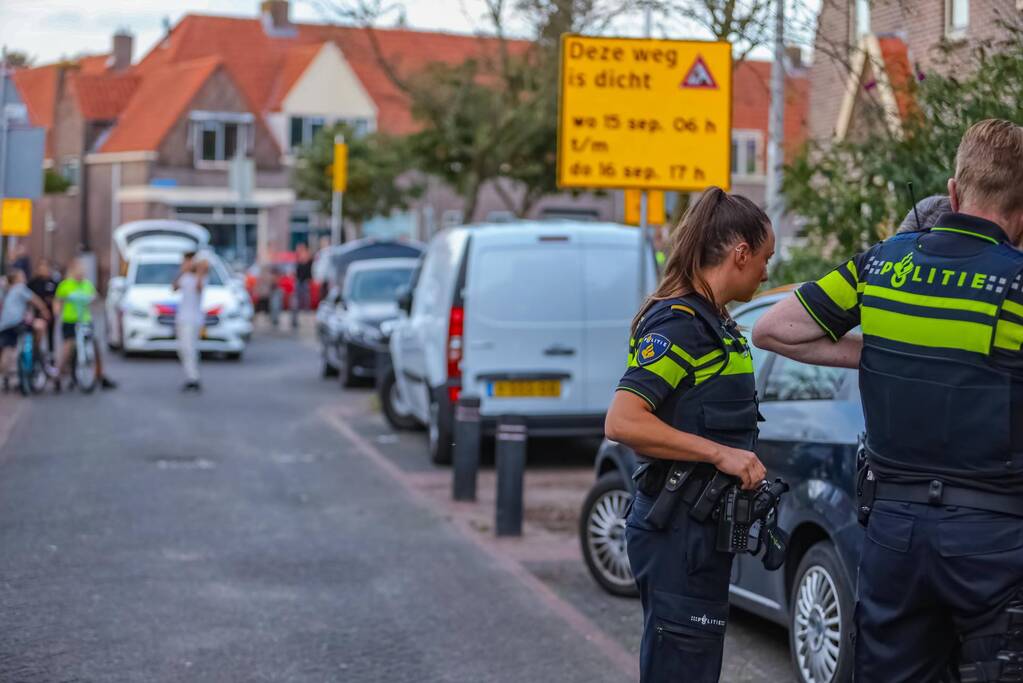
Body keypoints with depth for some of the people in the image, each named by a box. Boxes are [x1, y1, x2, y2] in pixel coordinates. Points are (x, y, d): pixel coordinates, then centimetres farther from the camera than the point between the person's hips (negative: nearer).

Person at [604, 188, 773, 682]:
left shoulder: (712, 322, 15)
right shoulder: (679, 322, -15)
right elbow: (622, 422, -25)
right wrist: (720, 454, -22)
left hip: (701, 529, 10)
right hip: (679, 531, -10)